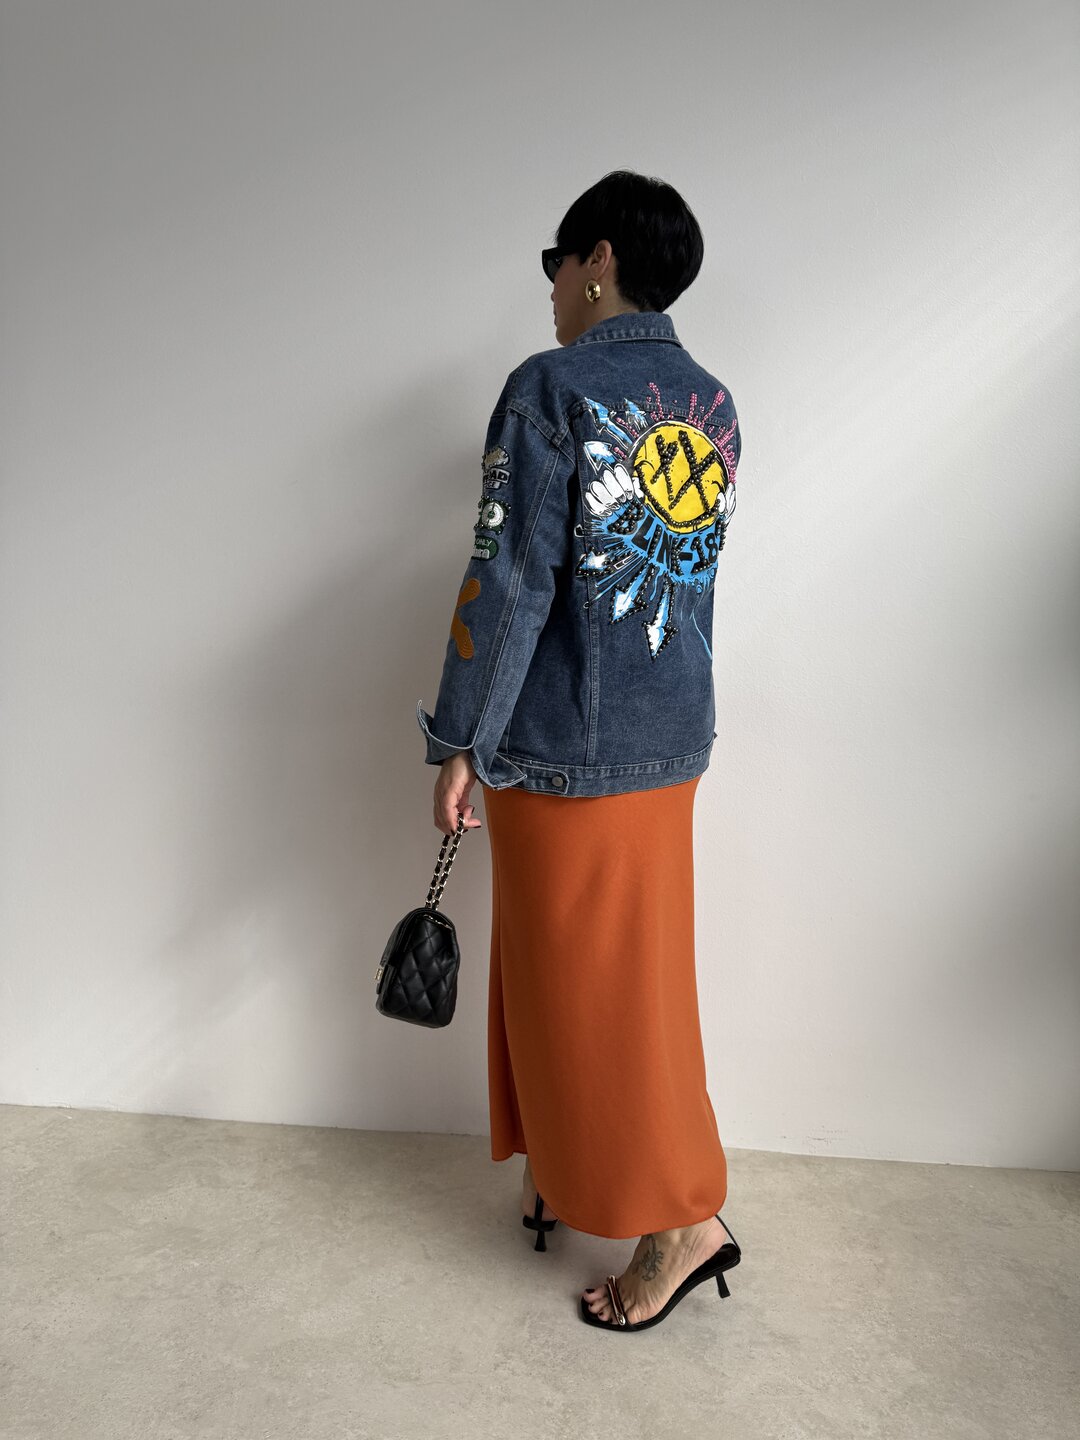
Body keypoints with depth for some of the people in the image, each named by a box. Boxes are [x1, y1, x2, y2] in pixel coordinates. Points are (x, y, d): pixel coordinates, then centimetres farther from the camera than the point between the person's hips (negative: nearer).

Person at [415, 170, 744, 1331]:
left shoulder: (551, 388, -13)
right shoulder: (715, 407, 8)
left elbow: (511, 581, -17)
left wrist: (460, 744, -11)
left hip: (570, 748, -8)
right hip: (674, 734, 8)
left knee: (594, 981, 6)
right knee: (559, 962, 21)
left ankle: (683, 1219, 18)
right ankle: (568, 1169, 38)